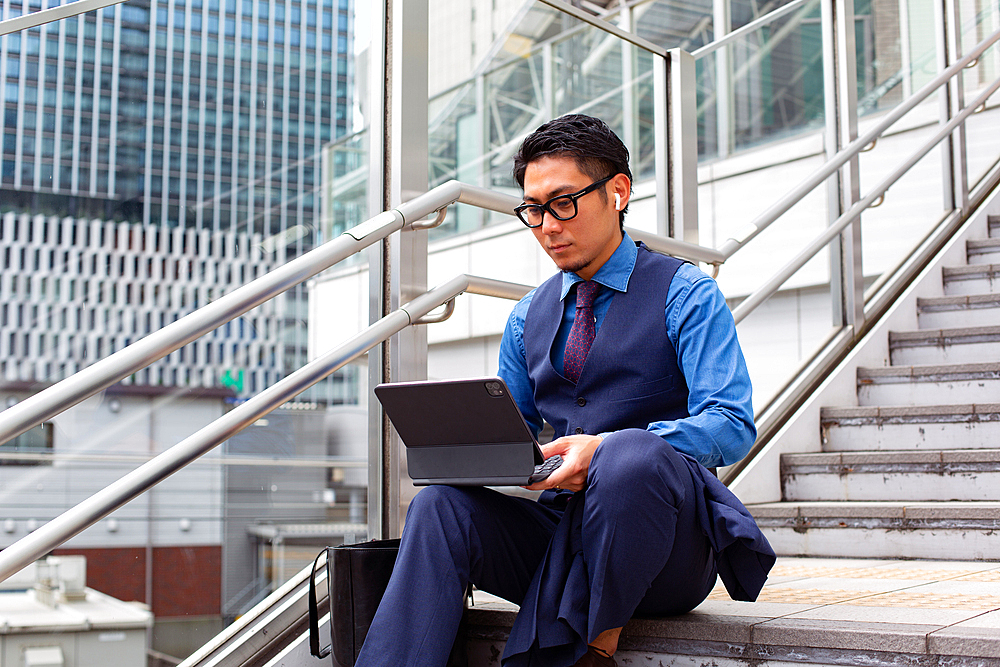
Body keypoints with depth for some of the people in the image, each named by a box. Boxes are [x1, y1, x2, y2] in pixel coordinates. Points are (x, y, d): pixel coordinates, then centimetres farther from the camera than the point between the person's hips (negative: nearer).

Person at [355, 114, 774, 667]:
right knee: (441, 504, -23)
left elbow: (731, 425, -11)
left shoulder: (685, 294, 1)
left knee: (628, 455, -37)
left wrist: (608, 450, -28)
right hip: (562, 529, 4)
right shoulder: (528, 317, 18)